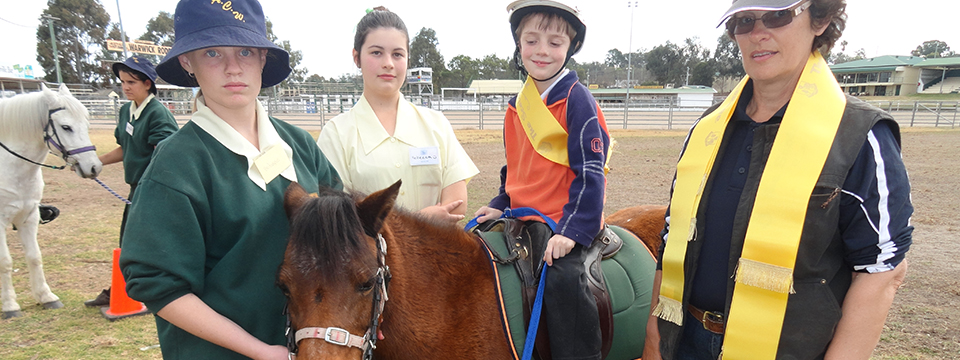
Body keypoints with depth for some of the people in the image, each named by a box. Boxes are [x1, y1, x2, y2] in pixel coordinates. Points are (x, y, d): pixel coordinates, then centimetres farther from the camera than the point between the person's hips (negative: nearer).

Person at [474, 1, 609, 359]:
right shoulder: (518, 105, 11)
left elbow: (589, 171, -15)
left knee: (561, 276, -30)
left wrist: (573, 229, -22)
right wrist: (501, 205, 7)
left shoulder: (576, 99, -11)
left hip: (566, 221, -8)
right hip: (524, 218, 8)